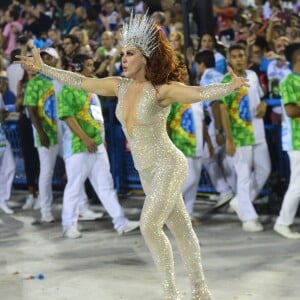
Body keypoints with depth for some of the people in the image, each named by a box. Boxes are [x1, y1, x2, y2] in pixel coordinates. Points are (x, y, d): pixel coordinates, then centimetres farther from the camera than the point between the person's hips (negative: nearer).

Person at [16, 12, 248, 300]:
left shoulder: (162, 90, -21)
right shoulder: (120, 85, 0)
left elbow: (199, 92, -36)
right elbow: (81, 82, 9)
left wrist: (230, 87, -55)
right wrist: (43, 68, 13)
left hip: (169, 167, -7)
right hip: (148, 171, 7)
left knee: (149, 226, -17)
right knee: (180, 229, 12)